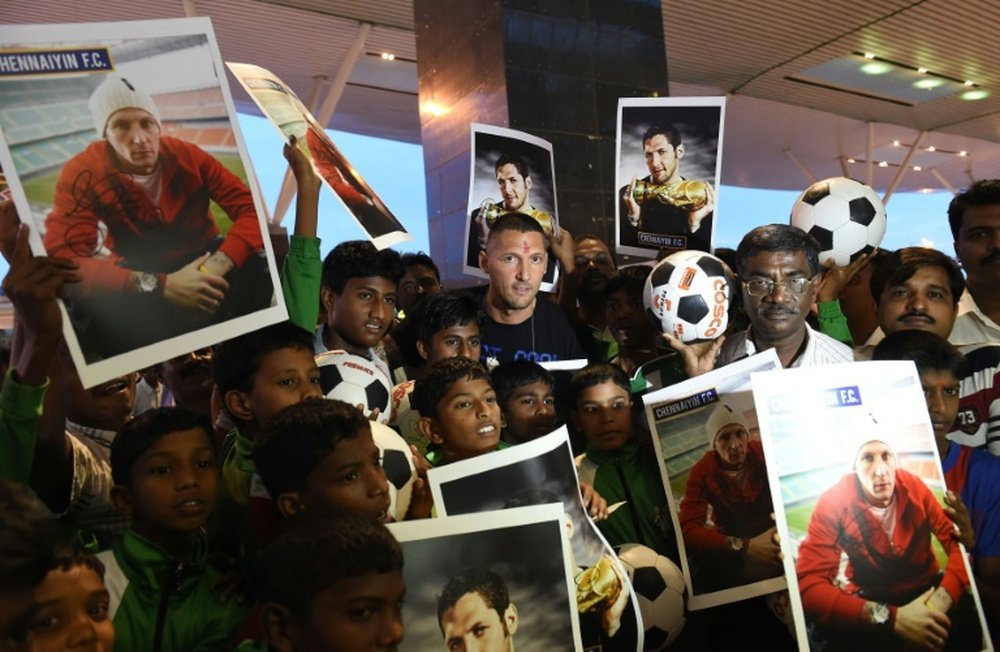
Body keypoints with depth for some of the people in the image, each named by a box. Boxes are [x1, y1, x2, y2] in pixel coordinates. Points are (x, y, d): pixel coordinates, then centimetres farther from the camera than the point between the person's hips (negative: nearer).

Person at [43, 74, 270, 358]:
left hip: (202, 259, 1)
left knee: (261, 268, -32)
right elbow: (63, 260, -29)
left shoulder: (187, 155, -13)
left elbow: (251, 208, -18)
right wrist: (160, 286, -42)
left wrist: (220, 263, -40)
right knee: (84, 305, -35)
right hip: (143, 276, -1)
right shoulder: (81, 174, -18)